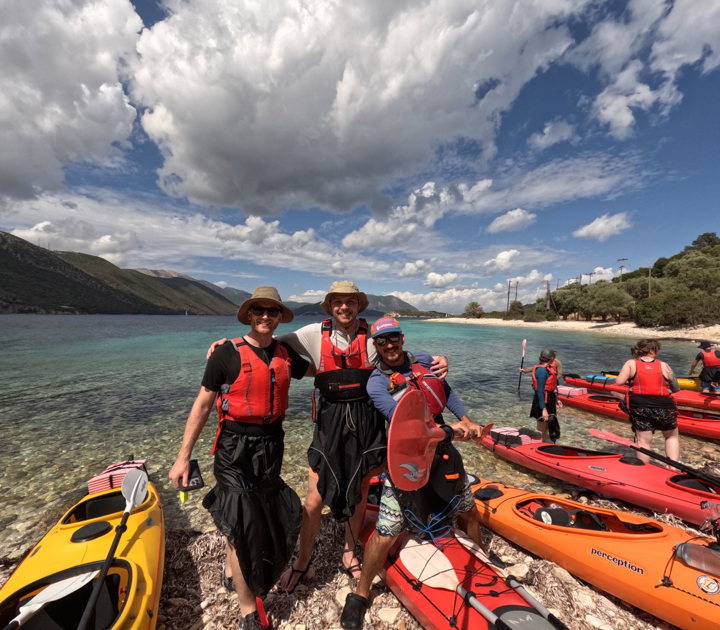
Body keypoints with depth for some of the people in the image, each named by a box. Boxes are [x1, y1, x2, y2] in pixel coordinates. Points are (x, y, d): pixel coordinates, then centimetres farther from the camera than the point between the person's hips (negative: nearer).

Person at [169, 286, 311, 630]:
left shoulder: (285, 354, 0)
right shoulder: (228, 353, -13)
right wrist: (183, 457, -7)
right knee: (240, 522, 1)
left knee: (268, 517, 20)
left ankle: (230, 572, 50)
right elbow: (202, 405, -8)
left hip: (271, 445, 5)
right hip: (234, 447, -5)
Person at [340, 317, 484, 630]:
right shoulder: (376, 383, -17)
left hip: (441, 451, 6)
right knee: (386, 533, -3)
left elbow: (447, 391, 12)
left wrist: (467, 419, 0)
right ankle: (360, 595, 24)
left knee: (468, 511, 24)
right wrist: (449, 428, -33)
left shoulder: (423, 361, 0)